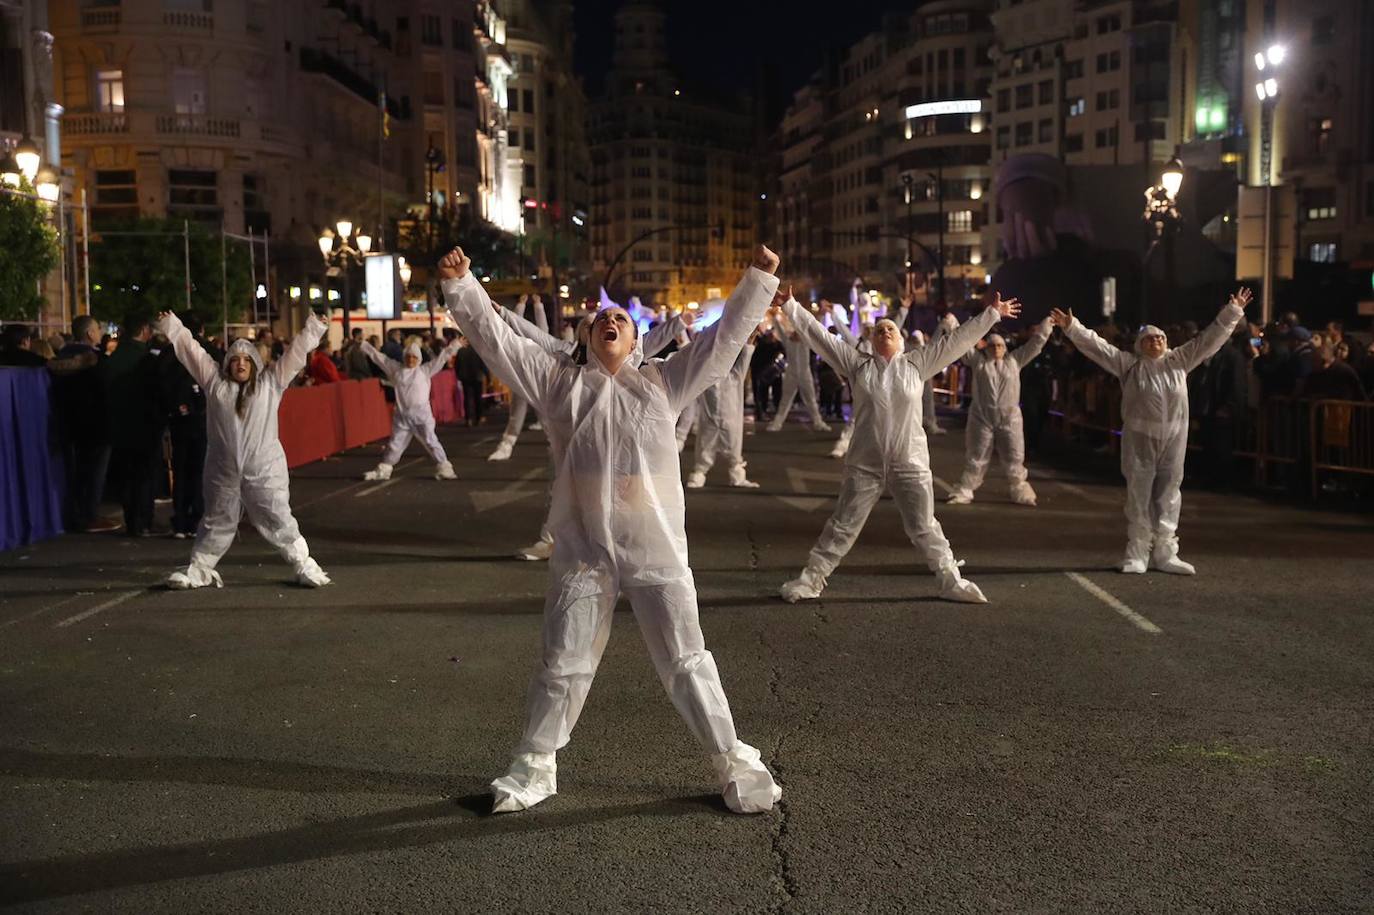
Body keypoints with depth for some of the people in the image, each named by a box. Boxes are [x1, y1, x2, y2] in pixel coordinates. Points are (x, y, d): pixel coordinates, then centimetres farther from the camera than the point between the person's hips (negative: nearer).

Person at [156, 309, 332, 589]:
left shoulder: (270, 383, 3)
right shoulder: (215, 382, 7)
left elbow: (295, 352, 0)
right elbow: (191, 350, 11)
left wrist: (313, 328, -3)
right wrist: (171, 326, 14)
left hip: (264, 469, -2)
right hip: (222, 470, 2)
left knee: (278, 520, 0)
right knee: (217, 521, 13)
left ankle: (305, 567, 7)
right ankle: (199, 569, 26)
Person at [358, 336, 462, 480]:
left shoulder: (424, 370, -2)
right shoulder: (395, 368, 7)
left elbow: (442, 358, -6)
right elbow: (378, 356, 12)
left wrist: (455, 345, -12)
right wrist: (364, 345, 14)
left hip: (421, 415, -3)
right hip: (401, 415, 3)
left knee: (431, 442, -2)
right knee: (395, 443, 12)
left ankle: (443, 468, 3)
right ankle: (383, 470, 22)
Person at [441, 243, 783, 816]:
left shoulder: (664, 382, 10)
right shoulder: (559, 382, 8)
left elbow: (725, 336, 9)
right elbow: (494, 337, 5)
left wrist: (759, 278, 4)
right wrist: (460, 284, -3)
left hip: (657, 551, 0)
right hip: (583, 552, 0)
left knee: (686, 662, 7)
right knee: (563, 664, 10)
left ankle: (733, 763, 19)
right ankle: (533, 767, 26)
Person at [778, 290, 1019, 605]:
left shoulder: (917, 363, 4)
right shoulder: (856, 364, 2)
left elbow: (957, 340, 5)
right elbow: (818, 334, 2)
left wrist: (992, 314, 4)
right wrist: (790, 305, 1)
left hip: (911, 464, 0)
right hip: (864, 464, 0)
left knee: (925, 529, 8)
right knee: (842, 526, 5)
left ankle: (952, 582, 19)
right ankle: (811, 580, 14)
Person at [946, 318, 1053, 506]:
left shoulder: (1014, 360, 11)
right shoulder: (978, 361, 8)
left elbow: (1035, 344, 10)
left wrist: (1047, 323, 3)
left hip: (1009, 419, 1)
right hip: (981, 418, -1)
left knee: (1015, 459, 4)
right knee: (975, 459, 3)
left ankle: (1021, 493, 15)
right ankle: (964, 492, 10)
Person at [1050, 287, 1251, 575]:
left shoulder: (1179, 361, 9)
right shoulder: (1129, 364, 3)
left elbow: (1210, 338, 11)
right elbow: (1096, 345, -2)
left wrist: (1232, 312, 7)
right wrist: (1071, 327, -8)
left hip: (1173, 441, 2)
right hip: (1139, 440, -2)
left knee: (1168, 498, 7)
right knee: (1139, 498, 2)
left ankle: (1165, 554, 14)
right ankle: (1137, 554, 10)